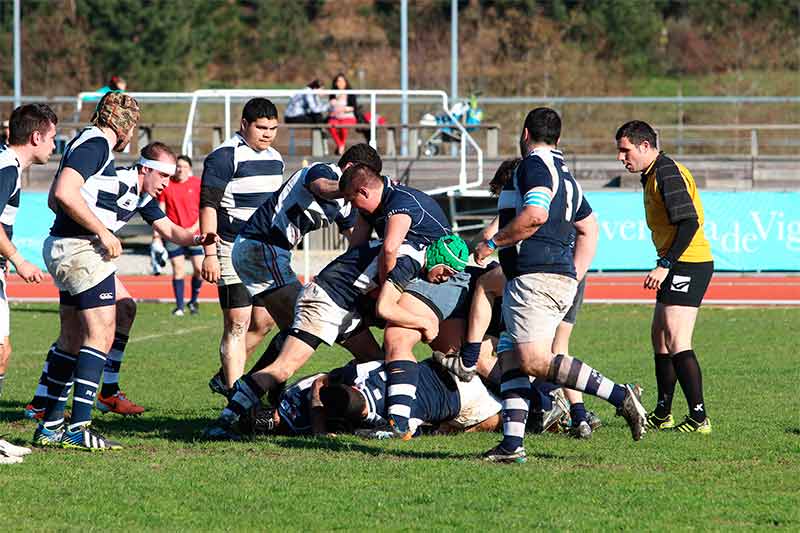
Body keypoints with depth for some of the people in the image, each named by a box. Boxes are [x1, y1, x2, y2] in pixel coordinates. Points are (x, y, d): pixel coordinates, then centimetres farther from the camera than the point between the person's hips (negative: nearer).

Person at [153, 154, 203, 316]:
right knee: (177, 269, -3)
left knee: (199, 268, -6)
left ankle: (193, 301, 14)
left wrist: (195, 227, -12)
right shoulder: (166, 185, 3)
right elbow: (160, 211, 7)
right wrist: (156, 235, 2)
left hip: (194, 233, 0)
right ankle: (179, 306, 3)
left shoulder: (197, 184, 0)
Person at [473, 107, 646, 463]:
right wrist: (574, 277, 27)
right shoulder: (564, 173, 24)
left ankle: (619, 396, -20)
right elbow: (589, 228, 30)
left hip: (535, 277, -10)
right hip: (561, 279, 10)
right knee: (511, 360, 8)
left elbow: (535, 214, -22)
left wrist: (492, 243, -11)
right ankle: (513, 443, 2)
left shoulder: (535, 164, -6)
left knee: (536, 361, -17)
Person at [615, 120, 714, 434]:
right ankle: (662, 414, 27)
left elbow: (689, 222, -23)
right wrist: (664, 266, 19)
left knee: (676, 342, -16)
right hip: (679, 266, 11)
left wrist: (664, 265, -25)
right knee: (660, 338, 17)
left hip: (689, 264, -11)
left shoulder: (667, 174, -15)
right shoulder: (653, 175, 17)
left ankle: (699, 418, -18)